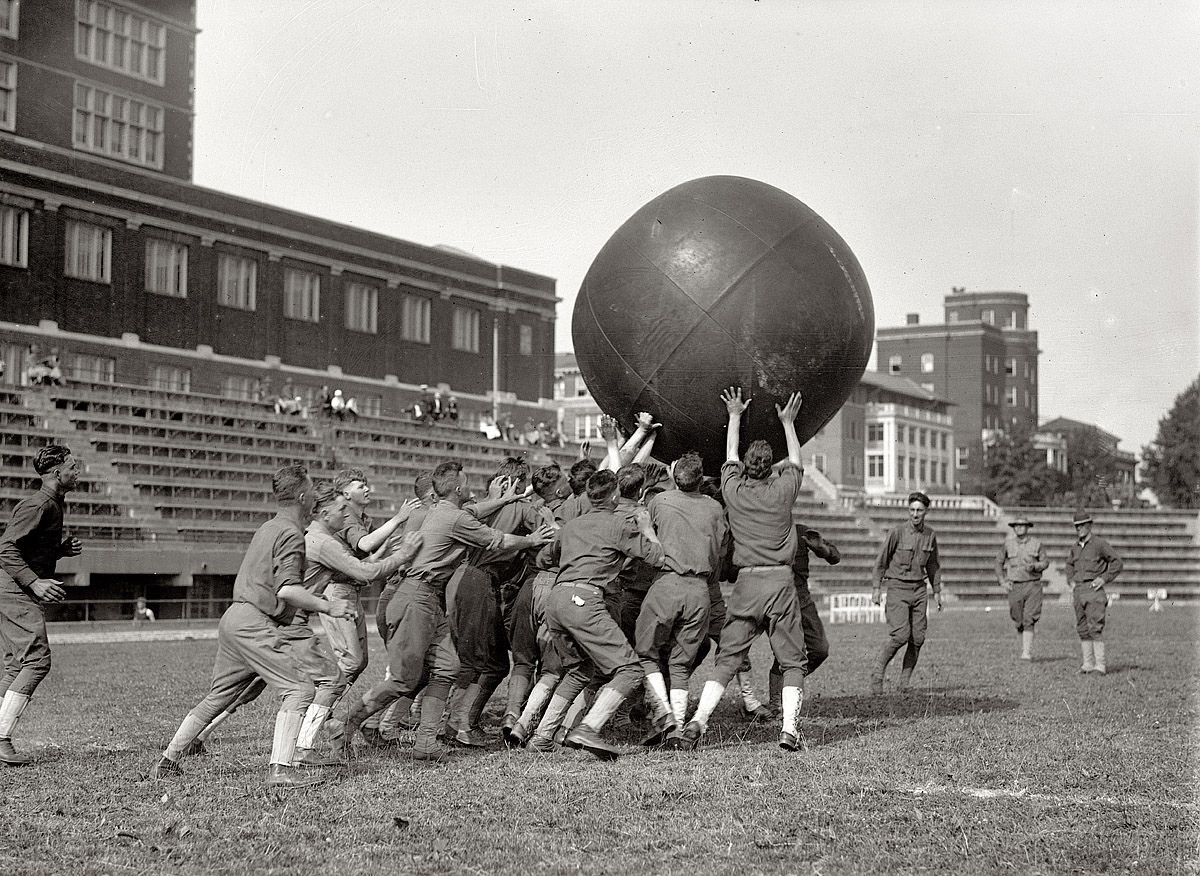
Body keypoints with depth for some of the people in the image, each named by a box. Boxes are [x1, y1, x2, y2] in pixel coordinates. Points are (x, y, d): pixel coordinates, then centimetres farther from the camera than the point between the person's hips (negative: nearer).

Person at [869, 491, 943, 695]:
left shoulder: (930, 535, 6)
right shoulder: (897, 533, -8)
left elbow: (933, 564, 19)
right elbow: (881, 561, -1)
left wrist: (937, 591, 19)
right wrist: (877, 588, -4)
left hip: (919, 589, 5)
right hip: (897, 588, -5)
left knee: (918, 638, -1)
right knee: (900, 635, -17)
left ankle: (904, 683, 8)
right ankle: (877, 673, -1)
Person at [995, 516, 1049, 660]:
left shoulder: (1036, 544, 1)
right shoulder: (1008, 544, 3)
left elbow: (1045, 562, 7)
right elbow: (999, 562, 13)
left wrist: (1034, 566, -14)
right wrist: (1002, 582, 4)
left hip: (1033, 585, -2)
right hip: (1015, 587, 2)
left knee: (1029, 620, -11)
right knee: (1018, 620, 6)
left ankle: (1027, 652, -13)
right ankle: (1025, 644, 31)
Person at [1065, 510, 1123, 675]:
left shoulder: (1099, 544, -6)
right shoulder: (1075, 546, 14)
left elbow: (1118, 563, -5)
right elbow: (1069, 565, 31)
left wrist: (1104, 578, -10)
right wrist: (1071, 581, 15)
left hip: (1094, 589, -7)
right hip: (1078, 590, 7)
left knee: (1095, 627, -12)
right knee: (1082, 628, 7)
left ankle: (1100, 664, -11)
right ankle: (1088, 663, 12)